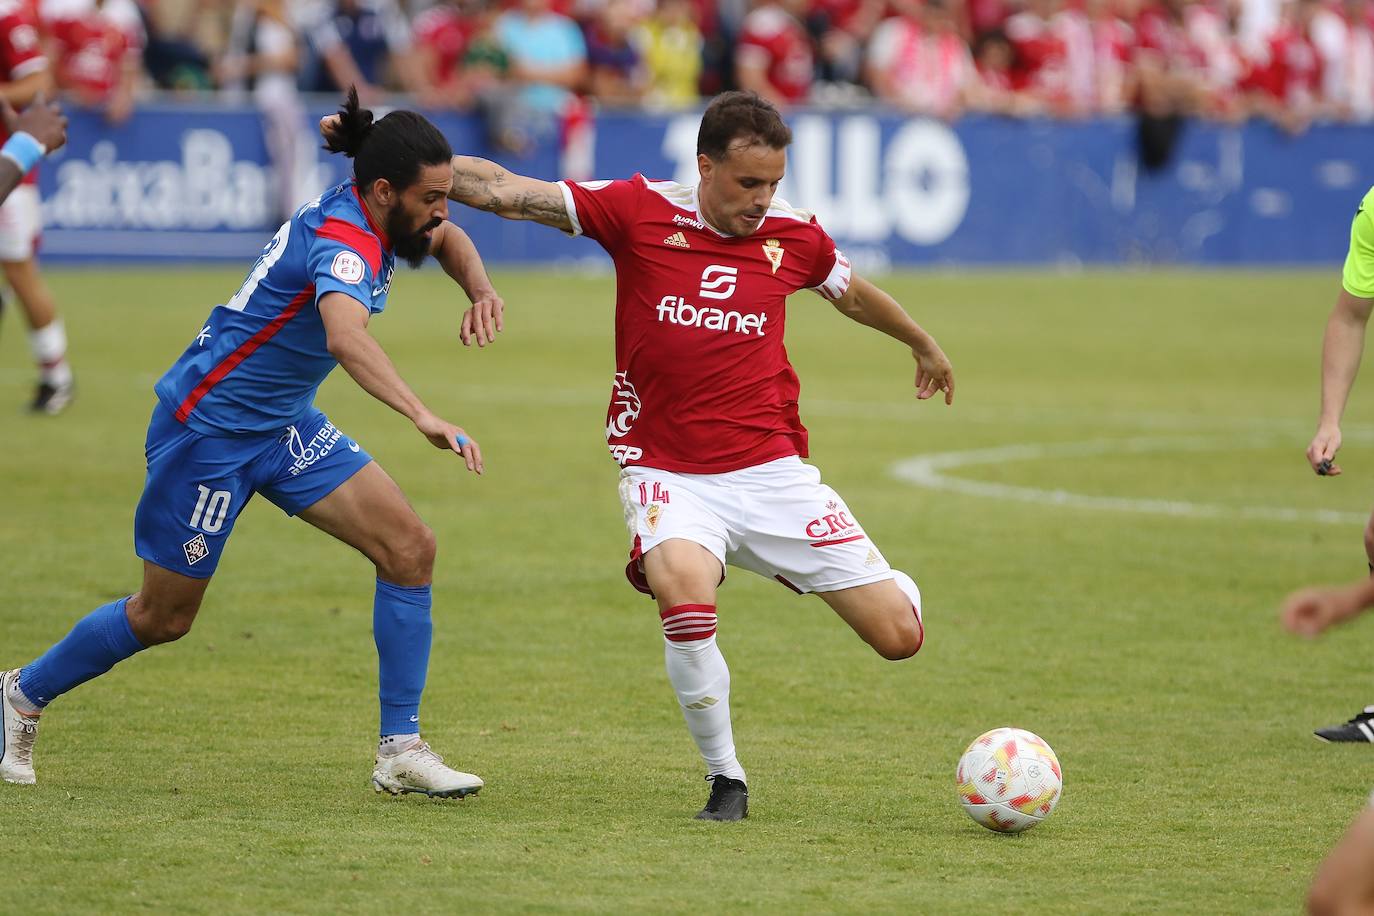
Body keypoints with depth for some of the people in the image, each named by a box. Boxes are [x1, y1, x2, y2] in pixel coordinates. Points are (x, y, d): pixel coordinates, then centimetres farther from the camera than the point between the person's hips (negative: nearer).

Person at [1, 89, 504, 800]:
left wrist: (479, 289, 2)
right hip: (209, 425, -9)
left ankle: (401, 751, -2)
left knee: (410, 550, -7)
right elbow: (345, 338, -51)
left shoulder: (369, 217, -2)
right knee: (163, 617, 6)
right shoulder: (343, 241, -29)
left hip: (282, 424, 9)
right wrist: (423, 417, -62)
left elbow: (446, 237, 23)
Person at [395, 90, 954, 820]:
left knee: (899, 636, -3)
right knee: (685, 596, -35)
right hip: (669, 475, -2)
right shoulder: (639, 212, -6)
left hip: (771, 470, 2)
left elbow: (852, 294, 23)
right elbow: (502, 192, -6)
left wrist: (923, 346, 40)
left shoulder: (793, 236, 1)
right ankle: (726, 781, -13)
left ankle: (890, 586, 38)